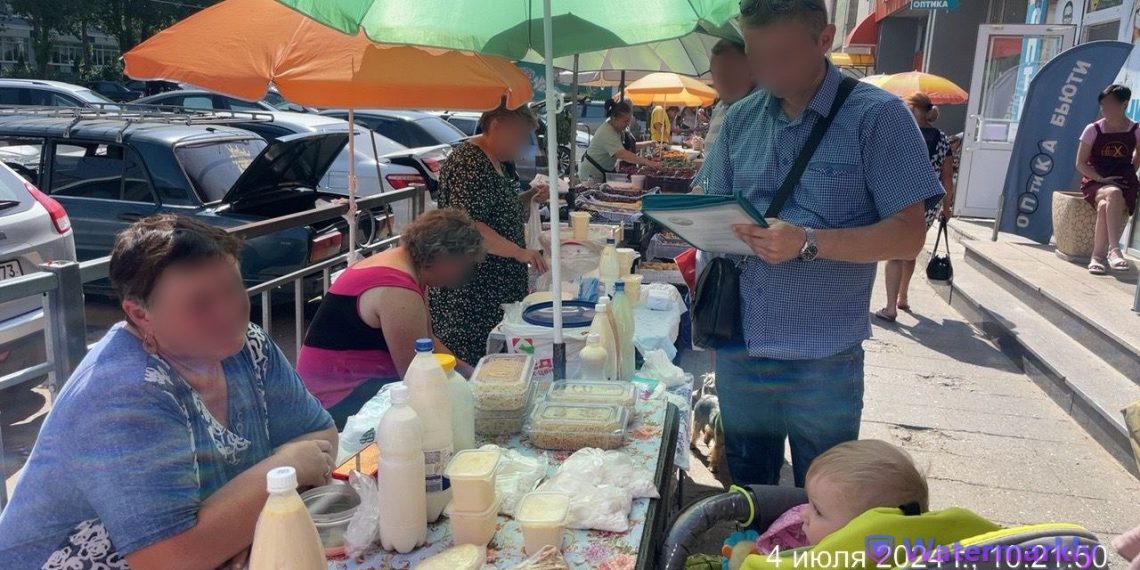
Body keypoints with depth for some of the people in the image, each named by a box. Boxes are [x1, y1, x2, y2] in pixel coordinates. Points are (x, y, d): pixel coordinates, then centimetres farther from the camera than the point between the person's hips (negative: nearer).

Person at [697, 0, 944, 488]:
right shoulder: (740, 119, 6)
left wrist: (808, 243, -25)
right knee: (745, 496, 21)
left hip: (823, 360, -4)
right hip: (738, 348, 4)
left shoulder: (878, 117, -8)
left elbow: (907, 236, -12)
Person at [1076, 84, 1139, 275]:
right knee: (1113, 194, -38)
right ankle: (1114, 249, -37)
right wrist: (1102, 179, -12)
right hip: (1095, 182, 0)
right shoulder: (1093, 130, -1)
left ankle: (1098, 256, -30)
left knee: (1104, 207, -36)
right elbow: (1081, 163, 0)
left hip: (1124, 185, 1)